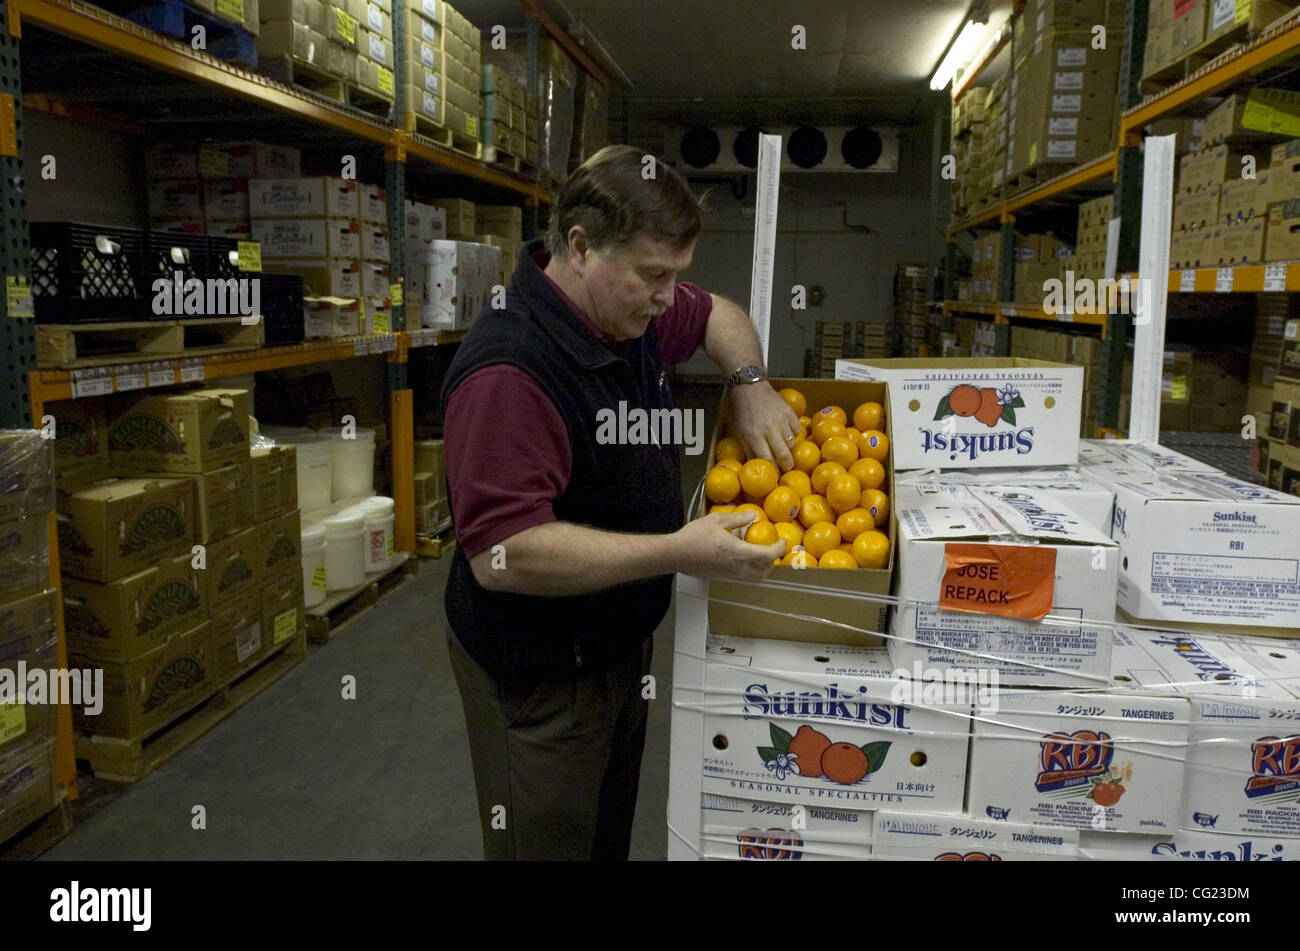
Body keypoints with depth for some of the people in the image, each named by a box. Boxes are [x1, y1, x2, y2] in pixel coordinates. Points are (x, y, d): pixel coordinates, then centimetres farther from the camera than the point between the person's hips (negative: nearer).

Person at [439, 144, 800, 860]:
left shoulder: (632, 312, -2)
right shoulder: (509, 370, -30)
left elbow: (717, 315, 18)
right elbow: (502, 553, -34)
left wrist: (750, 385, -3)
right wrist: (679, 552, -33)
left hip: (620, 638, 8)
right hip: (539, 674, -8)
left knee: (611, 834, 25)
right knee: (550, 841, 12)